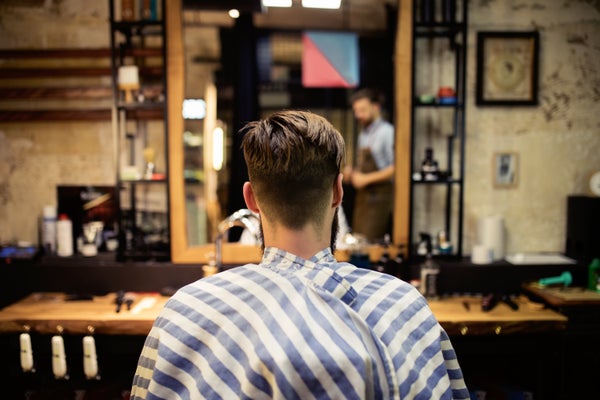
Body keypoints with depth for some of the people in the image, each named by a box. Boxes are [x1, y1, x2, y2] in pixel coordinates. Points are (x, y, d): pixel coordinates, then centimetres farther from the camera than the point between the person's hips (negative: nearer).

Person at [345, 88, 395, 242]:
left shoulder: (387, 131, -11)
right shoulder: (363, 133, 16)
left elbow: (395, 168, -17)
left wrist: (366, 178, -15)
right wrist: (352, 173, 6)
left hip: (380, 196, -8)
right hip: (362, 195, 8)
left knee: (370, 242, -12)